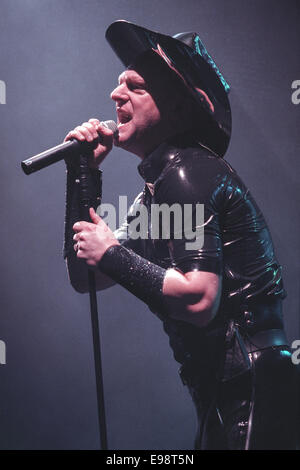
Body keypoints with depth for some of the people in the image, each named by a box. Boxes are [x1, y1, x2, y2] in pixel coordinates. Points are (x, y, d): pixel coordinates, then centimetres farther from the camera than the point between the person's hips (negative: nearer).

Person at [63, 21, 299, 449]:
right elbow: (85, 278, 12)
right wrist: (83, 174, 7)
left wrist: (111, 254, -17)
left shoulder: (187, 173, -16)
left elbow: (200, 300, -27)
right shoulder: (157, 188, 13)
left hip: (248, 392, -10)